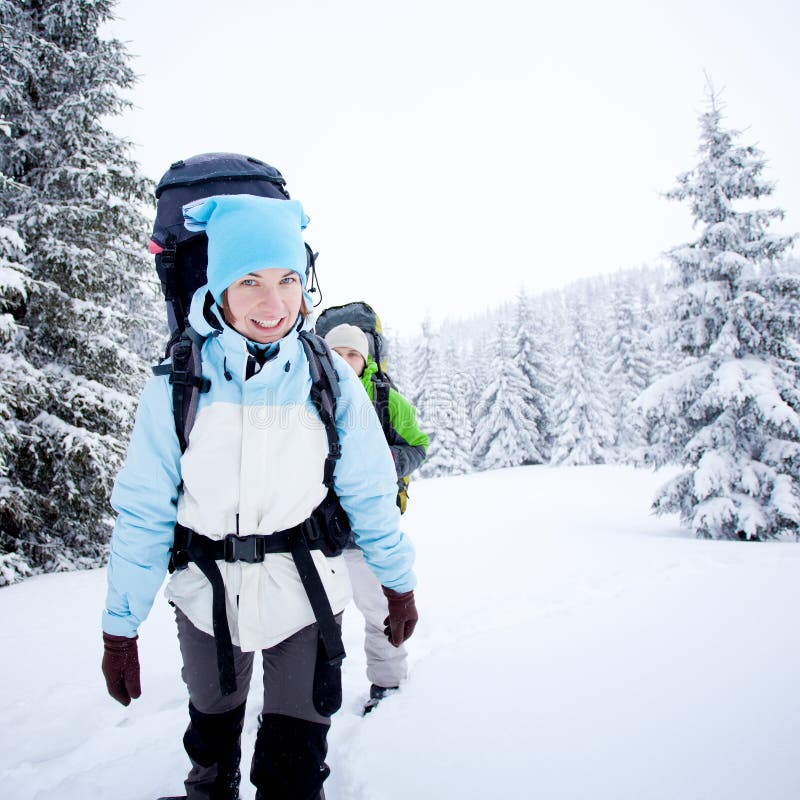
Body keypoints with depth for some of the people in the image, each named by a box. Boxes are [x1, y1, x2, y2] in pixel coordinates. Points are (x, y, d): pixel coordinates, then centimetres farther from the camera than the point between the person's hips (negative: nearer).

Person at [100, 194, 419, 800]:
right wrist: (120, 627, -3)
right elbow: (143, 510, -8)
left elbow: (370, 493, -5)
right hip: (207, 592, 2)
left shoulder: (329, 377, -14)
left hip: (304, 591, -1)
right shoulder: (178, 381, -15)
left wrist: (400, 585, 3)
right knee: (213, 724, 27)